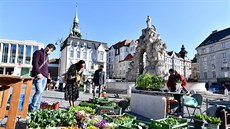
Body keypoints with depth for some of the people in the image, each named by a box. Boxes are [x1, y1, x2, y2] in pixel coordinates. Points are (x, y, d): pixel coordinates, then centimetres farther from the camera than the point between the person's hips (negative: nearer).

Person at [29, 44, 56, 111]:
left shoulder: (46, 55, 25)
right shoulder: (38, 52, 0)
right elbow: (34, 63, -11)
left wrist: (48, 61, 14)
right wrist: (38, 73, -19)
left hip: (44, 76, 8)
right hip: (38, 75, -8)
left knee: (41, 92, 5)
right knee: (39, 91, -15)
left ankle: (37, 107, 10)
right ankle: (32, 108, -5)